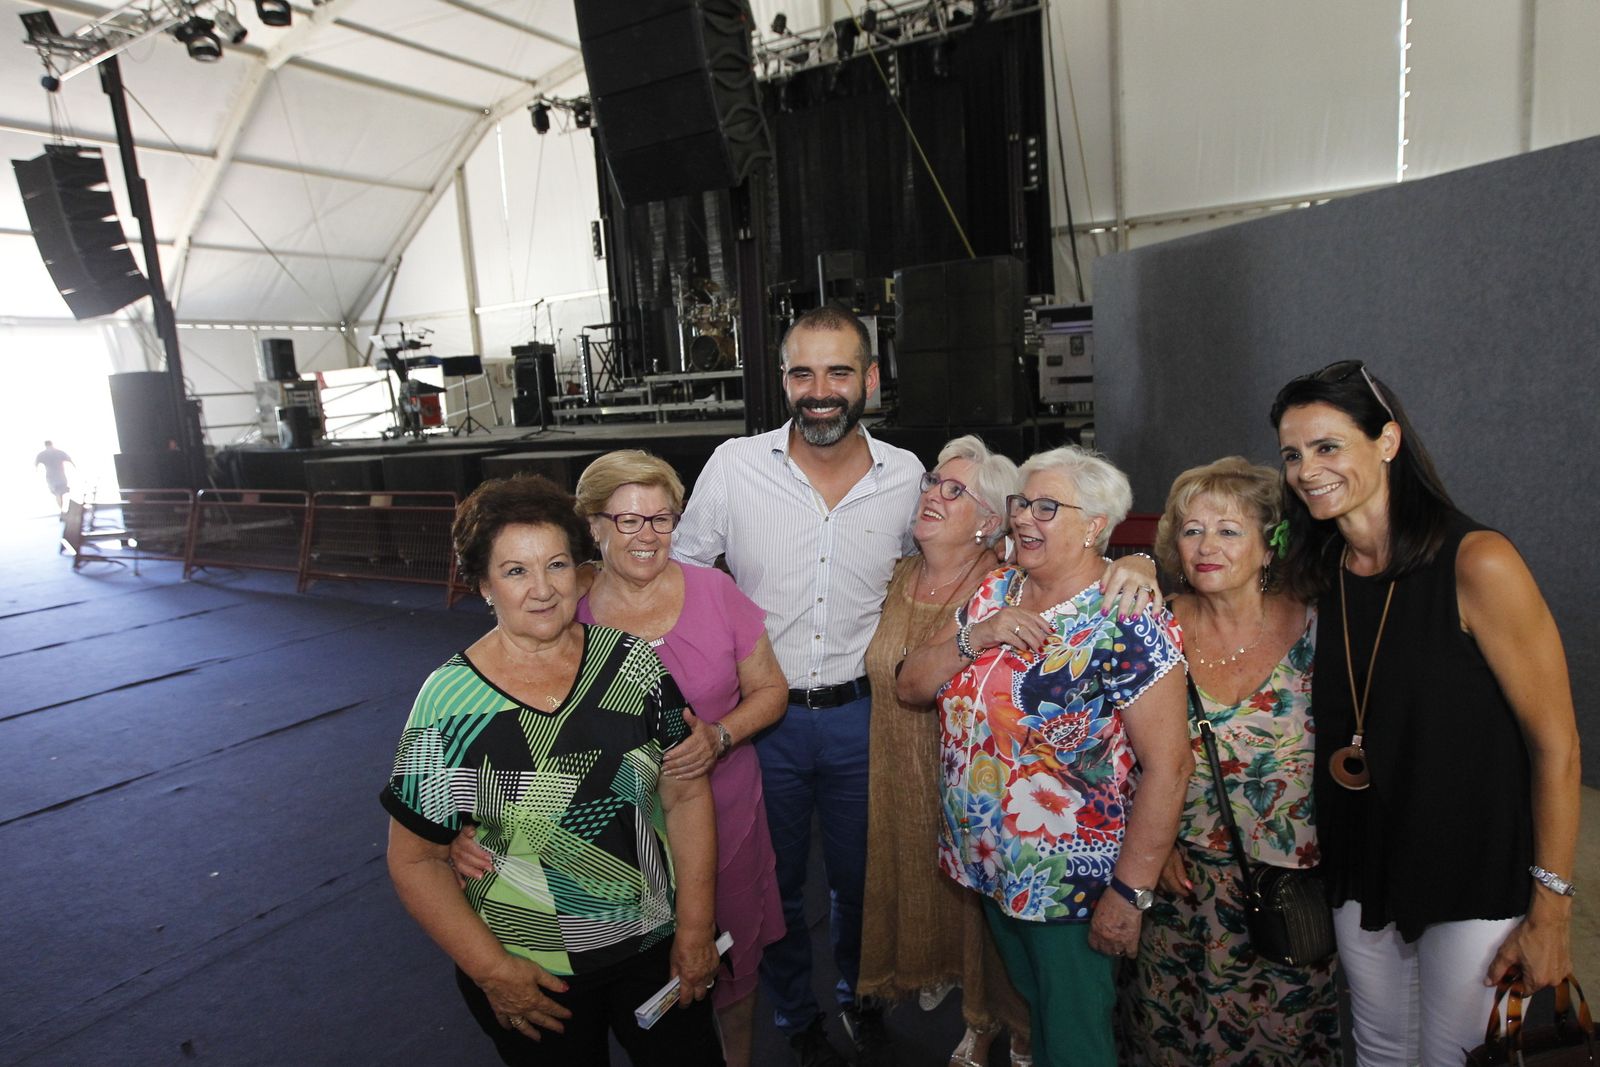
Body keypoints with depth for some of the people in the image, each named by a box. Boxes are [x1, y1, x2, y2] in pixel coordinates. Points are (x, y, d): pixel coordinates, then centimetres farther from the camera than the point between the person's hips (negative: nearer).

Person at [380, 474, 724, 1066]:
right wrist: (489, 970, -10)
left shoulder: (633, 663, -8)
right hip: (531, 977, -2)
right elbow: (415, 860, -8)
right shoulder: (449, 703, -15)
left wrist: (695, 928, -6)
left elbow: (687, 795, -4)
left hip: (656, 946, 2)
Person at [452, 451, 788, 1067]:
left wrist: (720, 735, -18)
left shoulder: (714, 592, -8)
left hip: (725, 817, 1)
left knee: (732, 965, 20)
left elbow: (770, 688, 1)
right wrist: (467, 825, -24)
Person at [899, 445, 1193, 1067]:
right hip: (989, 865, 6)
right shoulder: (994, 593, 0)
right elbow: (911, 687, 0)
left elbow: (1167, 765, -22)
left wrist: (1130, 892, -21)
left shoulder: (1128, 624, -20)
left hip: (1073, 884, -6)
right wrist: (974, 638, -17)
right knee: (1027, 1010, 26)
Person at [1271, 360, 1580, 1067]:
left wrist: (1550, 912, -13)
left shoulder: (1476, 563, -19)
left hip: (1475, 877, -5)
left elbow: (1556, 745, -15)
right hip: (1360, 868, 5)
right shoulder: (1319, 575, -2)